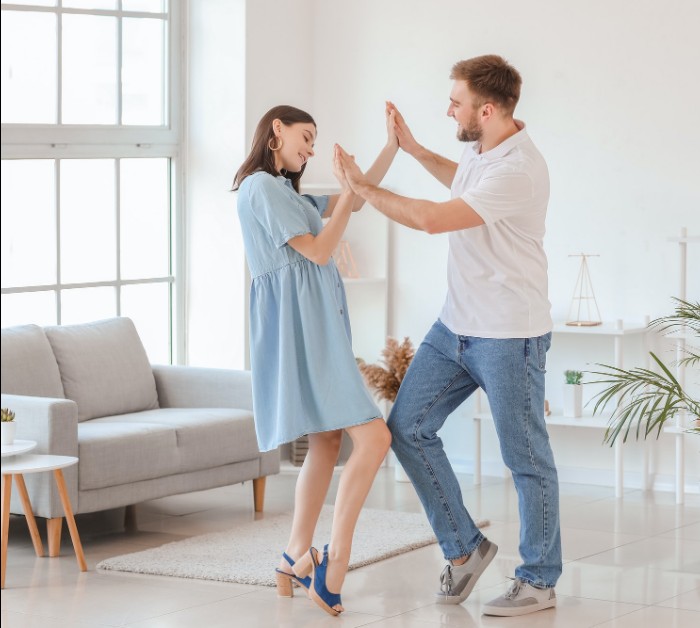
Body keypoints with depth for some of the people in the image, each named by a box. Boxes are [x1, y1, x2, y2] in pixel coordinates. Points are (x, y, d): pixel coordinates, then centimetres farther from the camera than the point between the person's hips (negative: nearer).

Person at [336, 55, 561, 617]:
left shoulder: (518, 170, -24)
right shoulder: (480, 150, 6)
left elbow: (434, 219, -28)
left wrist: (364, 187, -16)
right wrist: (414, 150, 22)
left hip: (509, 336, -9)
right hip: (457, 324, 9)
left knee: (526, 459, 3)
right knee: (408, 427, 5)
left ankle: (539, 581, 16)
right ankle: (465, 547, 16)